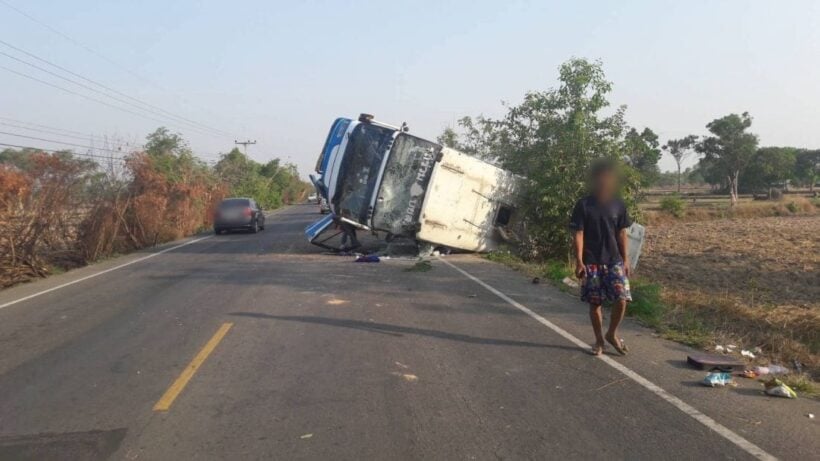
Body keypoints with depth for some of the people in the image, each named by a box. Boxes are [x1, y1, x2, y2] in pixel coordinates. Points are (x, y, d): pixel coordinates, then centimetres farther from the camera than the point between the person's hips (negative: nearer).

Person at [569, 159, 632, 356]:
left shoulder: (618, 204, 3)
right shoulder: (583, 205, -7)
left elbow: (621, 233, 9)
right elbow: (578, 234, -8)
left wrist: (625, 259, 6)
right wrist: (579, 261, -14)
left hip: (614, 261, 2)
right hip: (591, 262, -2)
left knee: (622, 299, -8)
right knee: (595, 302, 5)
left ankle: (612, 334, 15)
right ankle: (599, 340, 22)